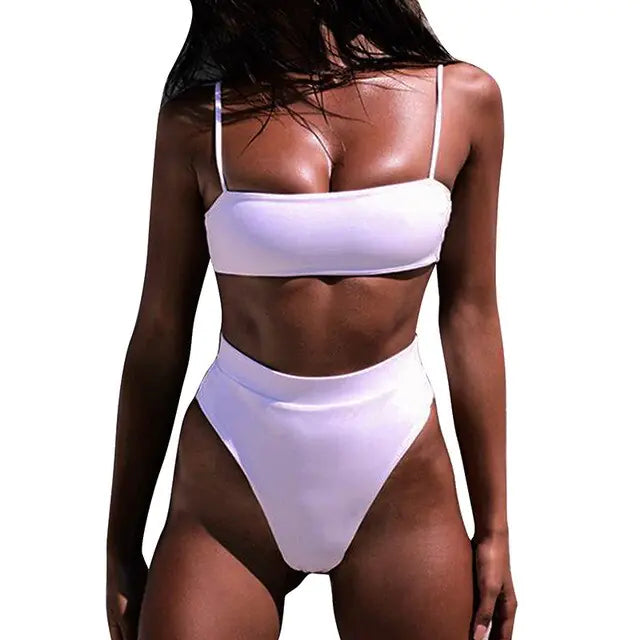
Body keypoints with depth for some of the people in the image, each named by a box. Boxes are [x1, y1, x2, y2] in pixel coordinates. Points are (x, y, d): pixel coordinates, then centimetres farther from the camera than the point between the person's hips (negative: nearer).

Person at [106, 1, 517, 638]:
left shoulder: (464, 98, -2)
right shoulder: (198, 115, -3)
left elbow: (470, 317, 2)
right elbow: (159, 337, 0)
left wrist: (493, 526, 4)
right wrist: (122, 545, 5)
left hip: (400, 491, 1)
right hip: (229, 491, 0)